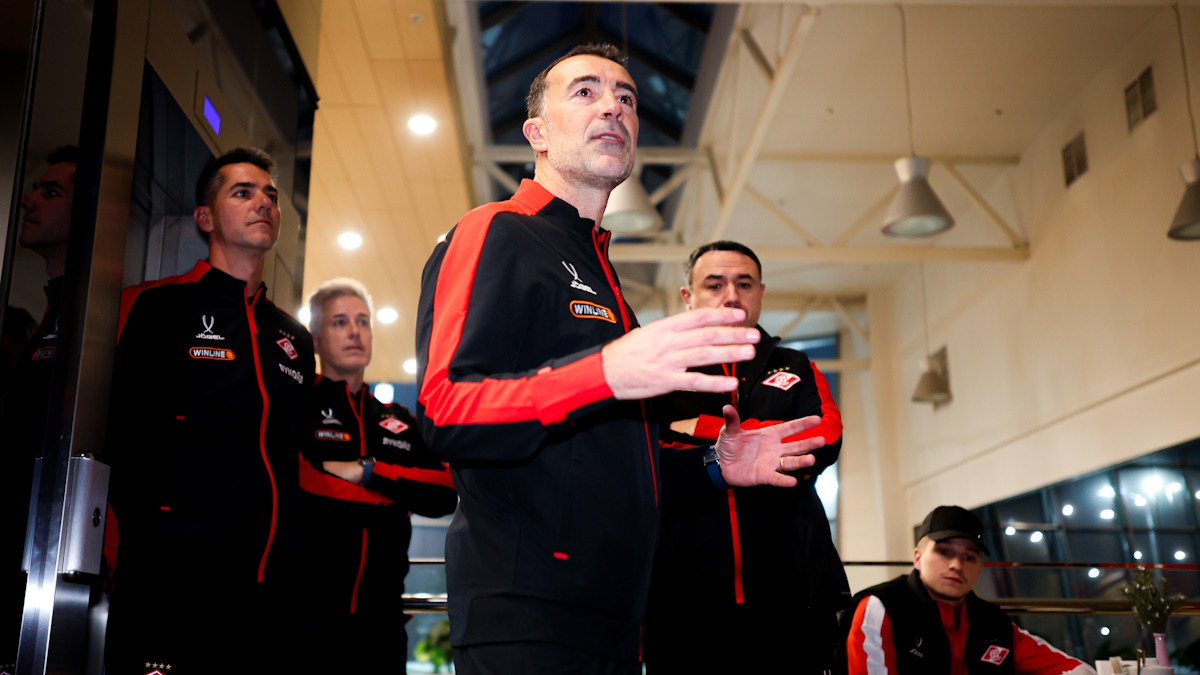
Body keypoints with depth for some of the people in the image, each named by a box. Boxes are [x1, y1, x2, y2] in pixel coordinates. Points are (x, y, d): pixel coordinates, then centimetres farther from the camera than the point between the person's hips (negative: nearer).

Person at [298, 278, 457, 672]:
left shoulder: (399, 422, 18)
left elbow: (444, 494, 2)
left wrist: (367, 471, -11)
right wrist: (396, 494, -10)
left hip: (380, 617, 5)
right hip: (306, 613, -4)